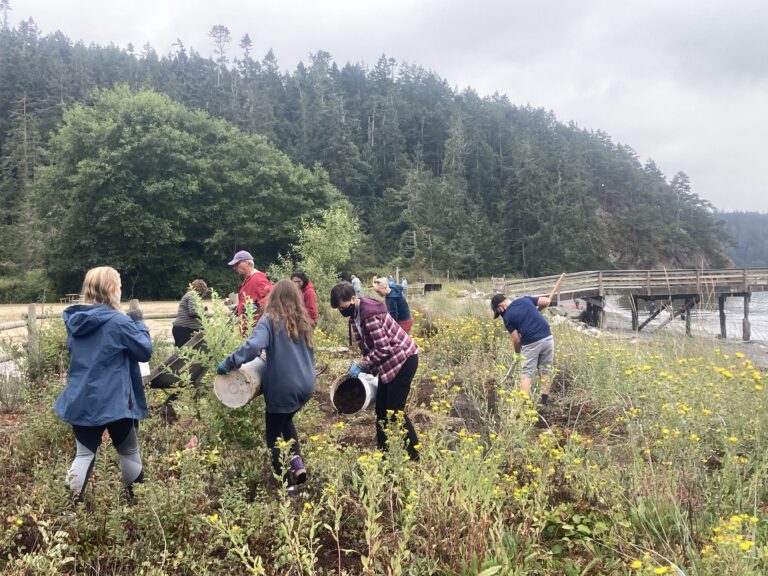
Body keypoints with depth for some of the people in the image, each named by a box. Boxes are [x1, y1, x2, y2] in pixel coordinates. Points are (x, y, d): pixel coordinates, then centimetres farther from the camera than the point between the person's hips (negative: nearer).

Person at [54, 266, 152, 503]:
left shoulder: (74, 319, 2)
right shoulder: (118, 322, -18)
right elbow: (145, 351, -9)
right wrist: (139, 323, 3)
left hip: (80, 400, 5)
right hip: (113, 401, -5)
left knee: (84, 453, 13)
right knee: (129, 451, 13)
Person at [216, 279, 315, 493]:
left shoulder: (270, 320, -10)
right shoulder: (303, 321, 8)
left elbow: (253, 346, -27)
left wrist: (228, 363, -20)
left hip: (282, 388, -6)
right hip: (305, 385, 6)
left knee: (274, 435, 12)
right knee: (286, 421, 30)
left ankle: (287, 484, 11)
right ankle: (297, 462, 13)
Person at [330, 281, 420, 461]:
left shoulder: (370, 315, -27)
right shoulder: (355, 314, 3)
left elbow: (384, 349, -26)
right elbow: (367, 345, 11)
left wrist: (361, 366, -20)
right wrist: (367, 368, 2)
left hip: (403, 359, -9)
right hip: (389, 362, 9)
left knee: (394, 410, -8)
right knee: (381, 407, 10)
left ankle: (414, 454, 3)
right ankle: (383, 451, 21)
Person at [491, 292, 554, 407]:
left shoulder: (507, 317, -3)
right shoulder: (525, 299, 9)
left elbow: (516, 339, -1)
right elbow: (547, 301, 10)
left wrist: (517, 354, 16)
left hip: (531, 344, -5)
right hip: (547, 338, 5)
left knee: (527, 374, 5)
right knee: (546, 370, 15)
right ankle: (544, 401, 21)